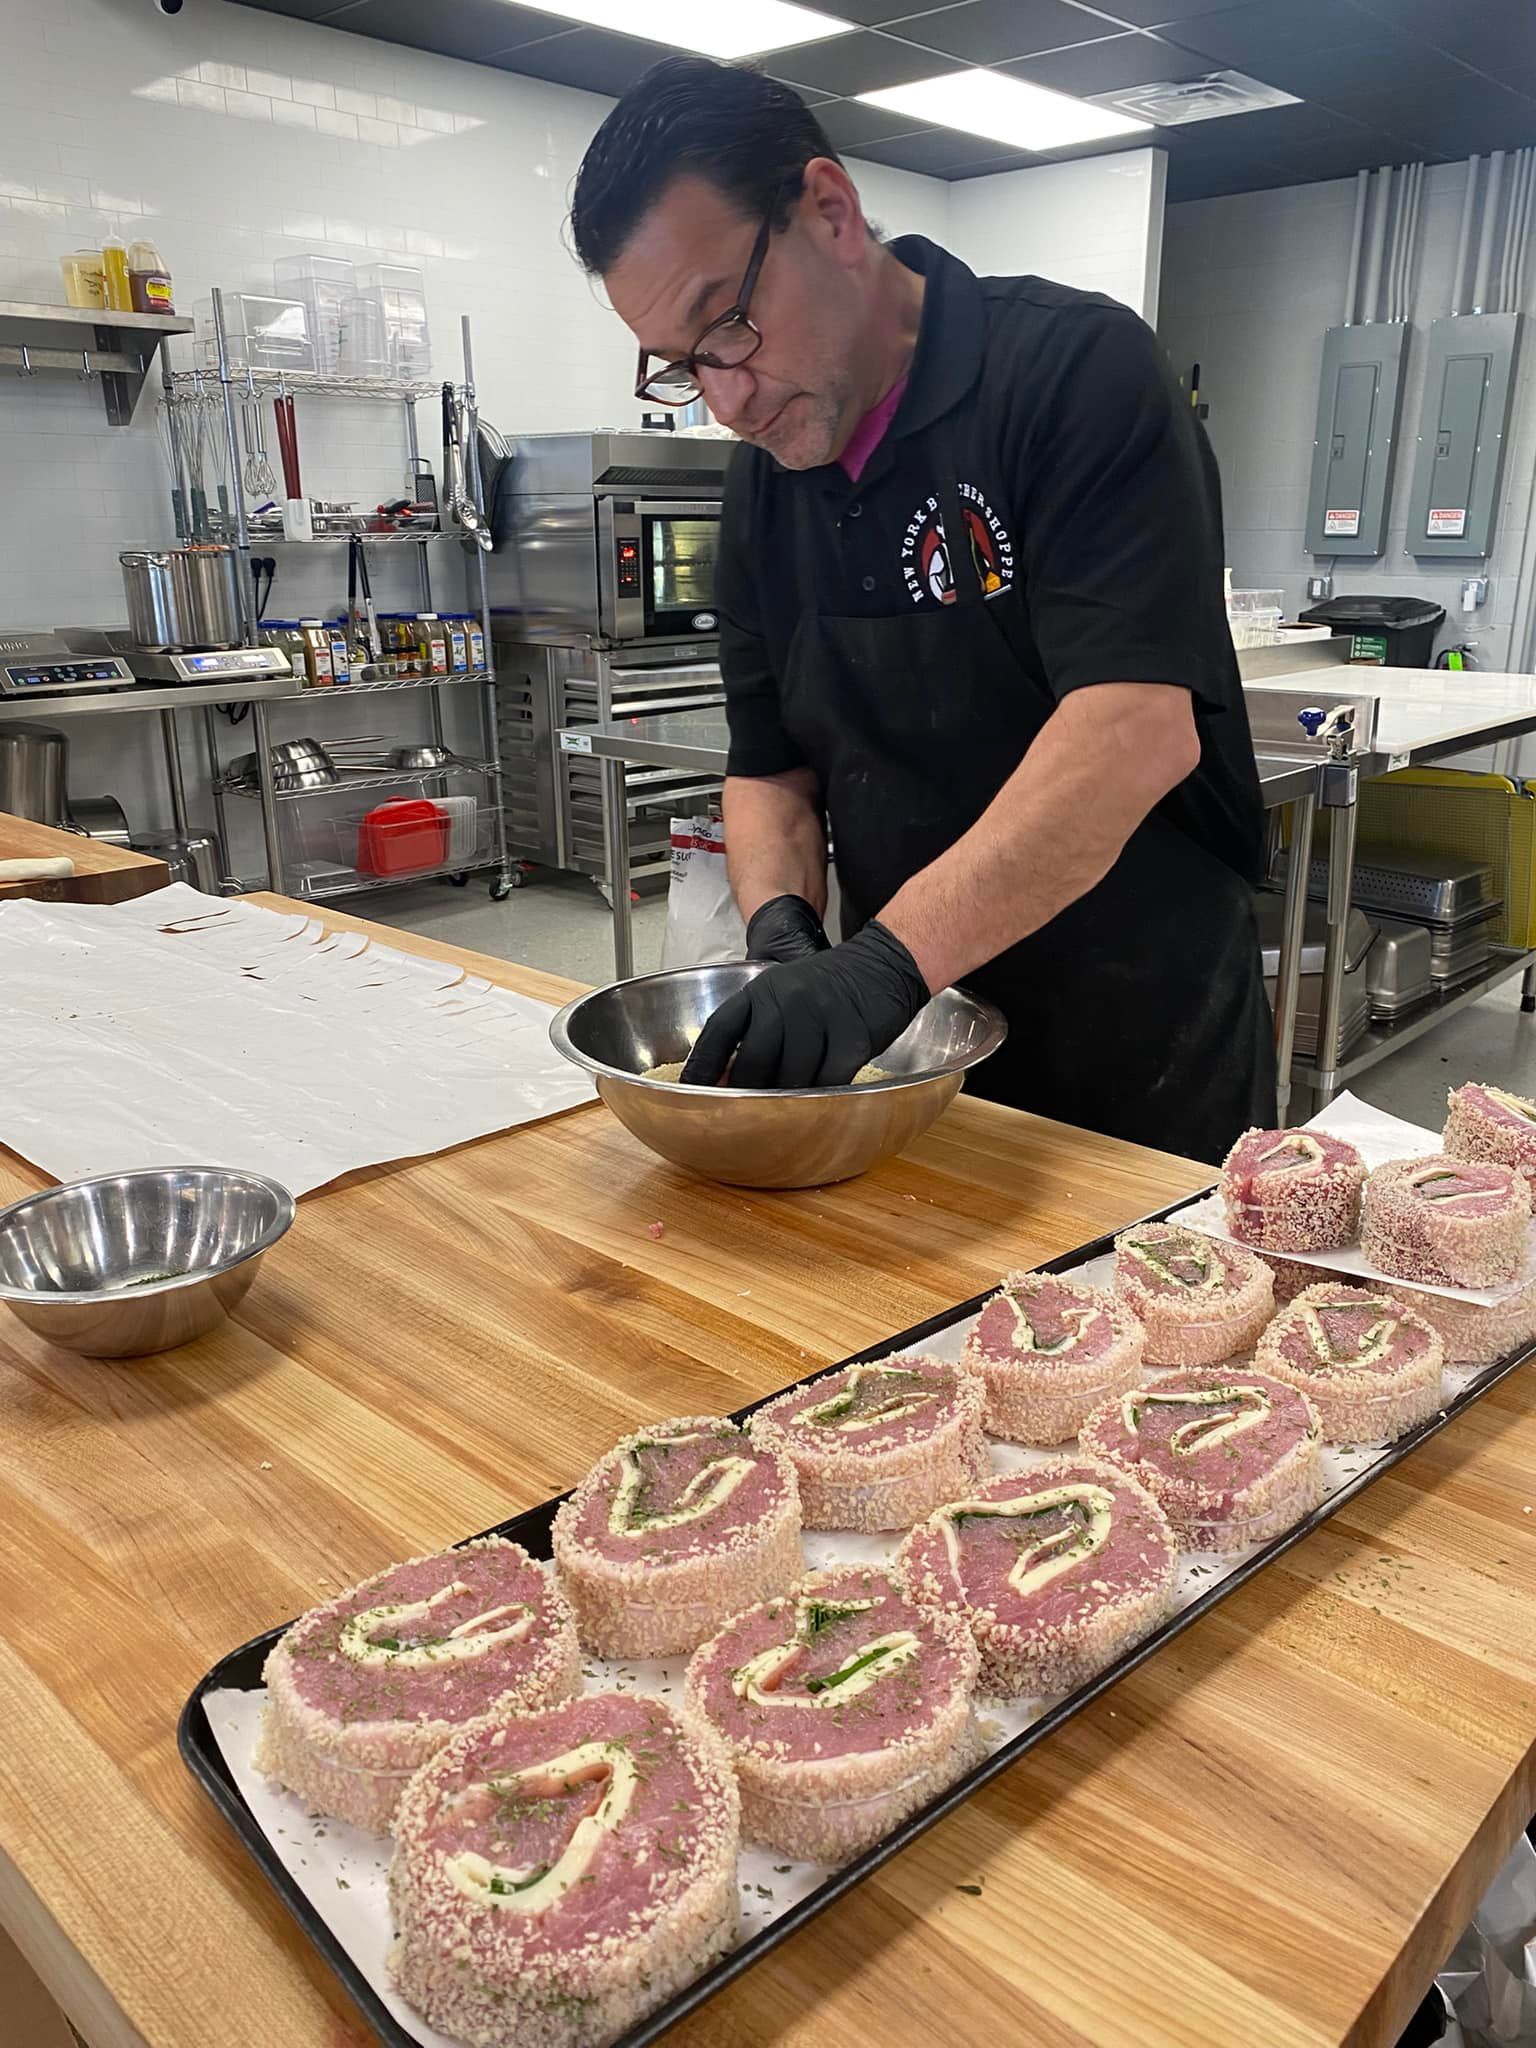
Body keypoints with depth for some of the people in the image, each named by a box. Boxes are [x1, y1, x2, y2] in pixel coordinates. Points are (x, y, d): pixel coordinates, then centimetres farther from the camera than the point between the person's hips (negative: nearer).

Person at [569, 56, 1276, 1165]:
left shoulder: (1076, 368, -16)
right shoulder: (765, 479, 4)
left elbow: (1137, 729, -28)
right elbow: (771, 765, 7)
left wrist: (887, 960, -35)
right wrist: (782, 923, -13)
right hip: (905, 1047, 6)